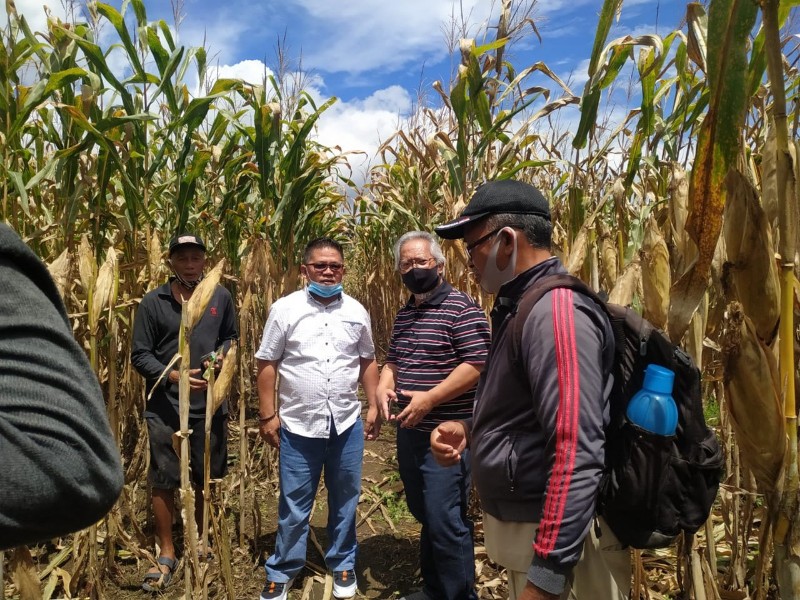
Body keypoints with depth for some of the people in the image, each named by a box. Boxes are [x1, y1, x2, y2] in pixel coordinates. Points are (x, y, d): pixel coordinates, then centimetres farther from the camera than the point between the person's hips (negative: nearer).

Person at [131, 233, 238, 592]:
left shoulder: (221, 297, 1)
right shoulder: (153, 302, -7)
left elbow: (231, 335, 14)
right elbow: (139, 356, -6)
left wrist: (221, 354, -8)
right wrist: (174, 376, -20)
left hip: (209, 403, 3)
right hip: (165, 407, -2)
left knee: (204, 478, 17)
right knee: (164, 481, 7)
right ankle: (167, 554, 26)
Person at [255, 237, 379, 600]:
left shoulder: (356, 312, 3)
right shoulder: (285, 309, -5)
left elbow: (367, 362, 11)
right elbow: (267, 364, -3)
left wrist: (373, 407, 7)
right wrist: (268, 416, -6)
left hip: (347, 425, 3)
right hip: (298, 426, -2)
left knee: (344, 501, 16)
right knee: (294, 505, 11)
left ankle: (343, 566, 36)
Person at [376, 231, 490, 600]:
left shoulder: (461, 308, -13)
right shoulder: (404, 314, 12)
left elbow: (477, 365, -20)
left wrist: (430, 398, -24)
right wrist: (383, 386, -2)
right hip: (409, 431, 8)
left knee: (446, 521, -1)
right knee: (424, 515, 20)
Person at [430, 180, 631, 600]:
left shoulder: (556, 311, -24)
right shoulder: (521, 306, 9)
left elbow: (576, 456, -29)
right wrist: (469, 429, 3)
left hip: (556, 537, -9)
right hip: (519, 524, 9)